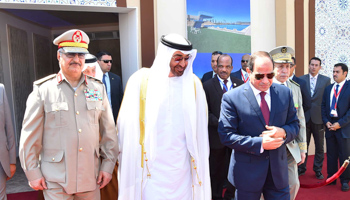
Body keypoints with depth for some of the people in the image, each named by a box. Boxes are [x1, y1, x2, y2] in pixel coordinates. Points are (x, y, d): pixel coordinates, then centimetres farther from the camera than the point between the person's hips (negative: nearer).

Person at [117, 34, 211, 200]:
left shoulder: (193, 83, 3)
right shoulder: (141, 80, -4)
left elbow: (200, 127, 8)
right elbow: (126, 124, 0)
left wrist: (198, 161, 6)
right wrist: (132, 155, -1)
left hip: (182, 165, 2)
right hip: (150, 164, -2)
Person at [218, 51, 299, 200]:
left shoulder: (285, 93, 2)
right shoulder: (231, 97, -11)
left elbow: (294, 125, 8)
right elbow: (226, 135, -13)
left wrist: (283, 132, -15)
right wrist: (259, 143, -22)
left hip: (278, 170, 3)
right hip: (247, 173, -3)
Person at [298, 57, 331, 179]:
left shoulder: (326, 80, 4)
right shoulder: (301, 80, 4)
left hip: (318, 118, 0)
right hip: (304, 117, 0)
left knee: (319, 147, 9)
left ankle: (318, 170, 23)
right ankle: (301, 168, 22)